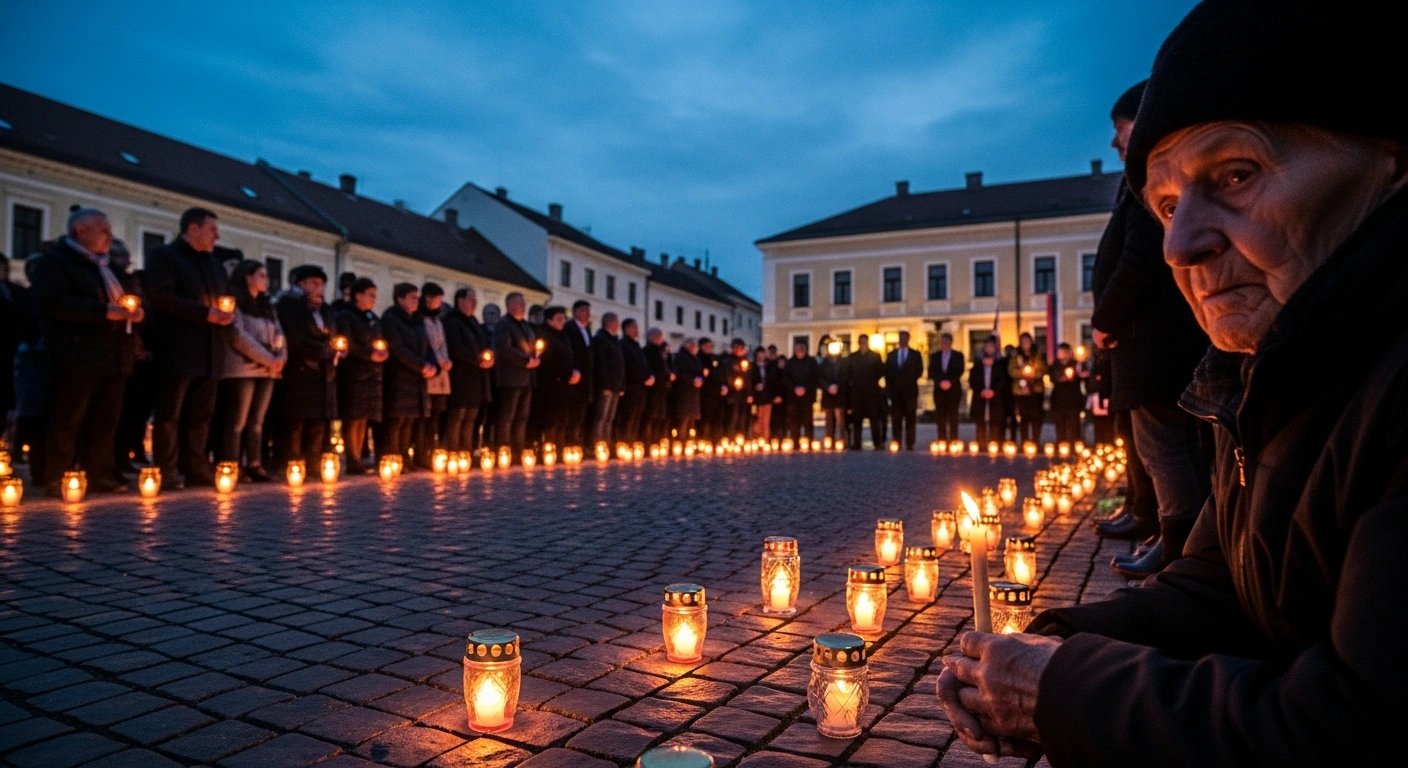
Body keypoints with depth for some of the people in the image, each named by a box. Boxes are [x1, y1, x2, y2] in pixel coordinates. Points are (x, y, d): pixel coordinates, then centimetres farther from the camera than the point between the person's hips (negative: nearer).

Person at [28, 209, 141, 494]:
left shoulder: (107, 268, 24)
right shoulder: (54, 261, -1)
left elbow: (125, 298, 30)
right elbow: (52, 302, -16)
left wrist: (134, 312, 5)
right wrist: (105, 311, -20)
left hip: (113, 356, 7)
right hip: (78, 357, -7)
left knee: (106, 421, 7)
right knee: (68, 420, -4)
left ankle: (100, 474, 12)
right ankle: (56, 480, 2)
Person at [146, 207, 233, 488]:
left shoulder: (214, 263, 22)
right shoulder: (163, 255, 0)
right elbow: (160, 296, -14)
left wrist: (228, 313, 2)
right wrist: (206, 313, -17)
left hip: (209, 352, 7)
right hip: (177, 350, -7)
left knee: (201, 414, 8)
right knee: (169, 414, -2)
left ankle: (196, 469, 13)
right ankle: (165, 473, 1)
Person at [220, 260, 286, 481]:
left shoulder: (266, 305, 21)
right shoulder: (235, 302, -2)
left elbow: (278, 334, 14)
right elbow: (239, 335, -12)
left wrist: (280, 357, -6)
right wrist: (268, 359, -12)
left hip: (267, 370, 7)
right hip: (243, 369, -7)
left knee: (257, 421, 6)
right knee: (237, 422, -7)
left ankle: (254, 466, 7)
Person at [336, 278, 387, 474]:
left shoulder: (373, 318, 20)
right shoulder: (345, 316, -3)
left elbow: (382, 341, 20)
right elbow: (347, 344, -13)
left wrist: (383, 352, -1)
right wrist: (370, 354, -15)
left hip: (372, 375, 7)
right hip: (353, 375, -7)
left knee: (364, 419, 7)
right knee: (353, 418, -7)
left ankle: (358, 461, 11)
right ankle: (353, 463, -3)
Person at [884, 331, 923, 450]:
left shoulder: (915, 355, 9)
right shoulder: (891, 355, 14)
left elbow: (919, 371, 4)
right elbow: (887, 372, 9)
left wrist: (910, 381, -3)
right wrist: (889, 386, -1)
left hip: (910, 391, -1)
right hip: (896, 391, 1)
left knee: (910, 419, -1)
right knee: (896, 420, -2)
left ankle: (909, 445, -1)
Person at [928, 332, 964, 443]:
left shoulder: (958, 355, 6)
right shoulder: (934, 356, 12)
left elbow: (959, 371, -3)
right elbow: (931, 373, 4)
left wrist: (950, 382, -16)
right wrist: (940, 382, -12)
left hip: (953, 390, -2)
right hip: (939, 390, 2)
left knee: (953, 417, -5)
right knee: (941, 417, 0)